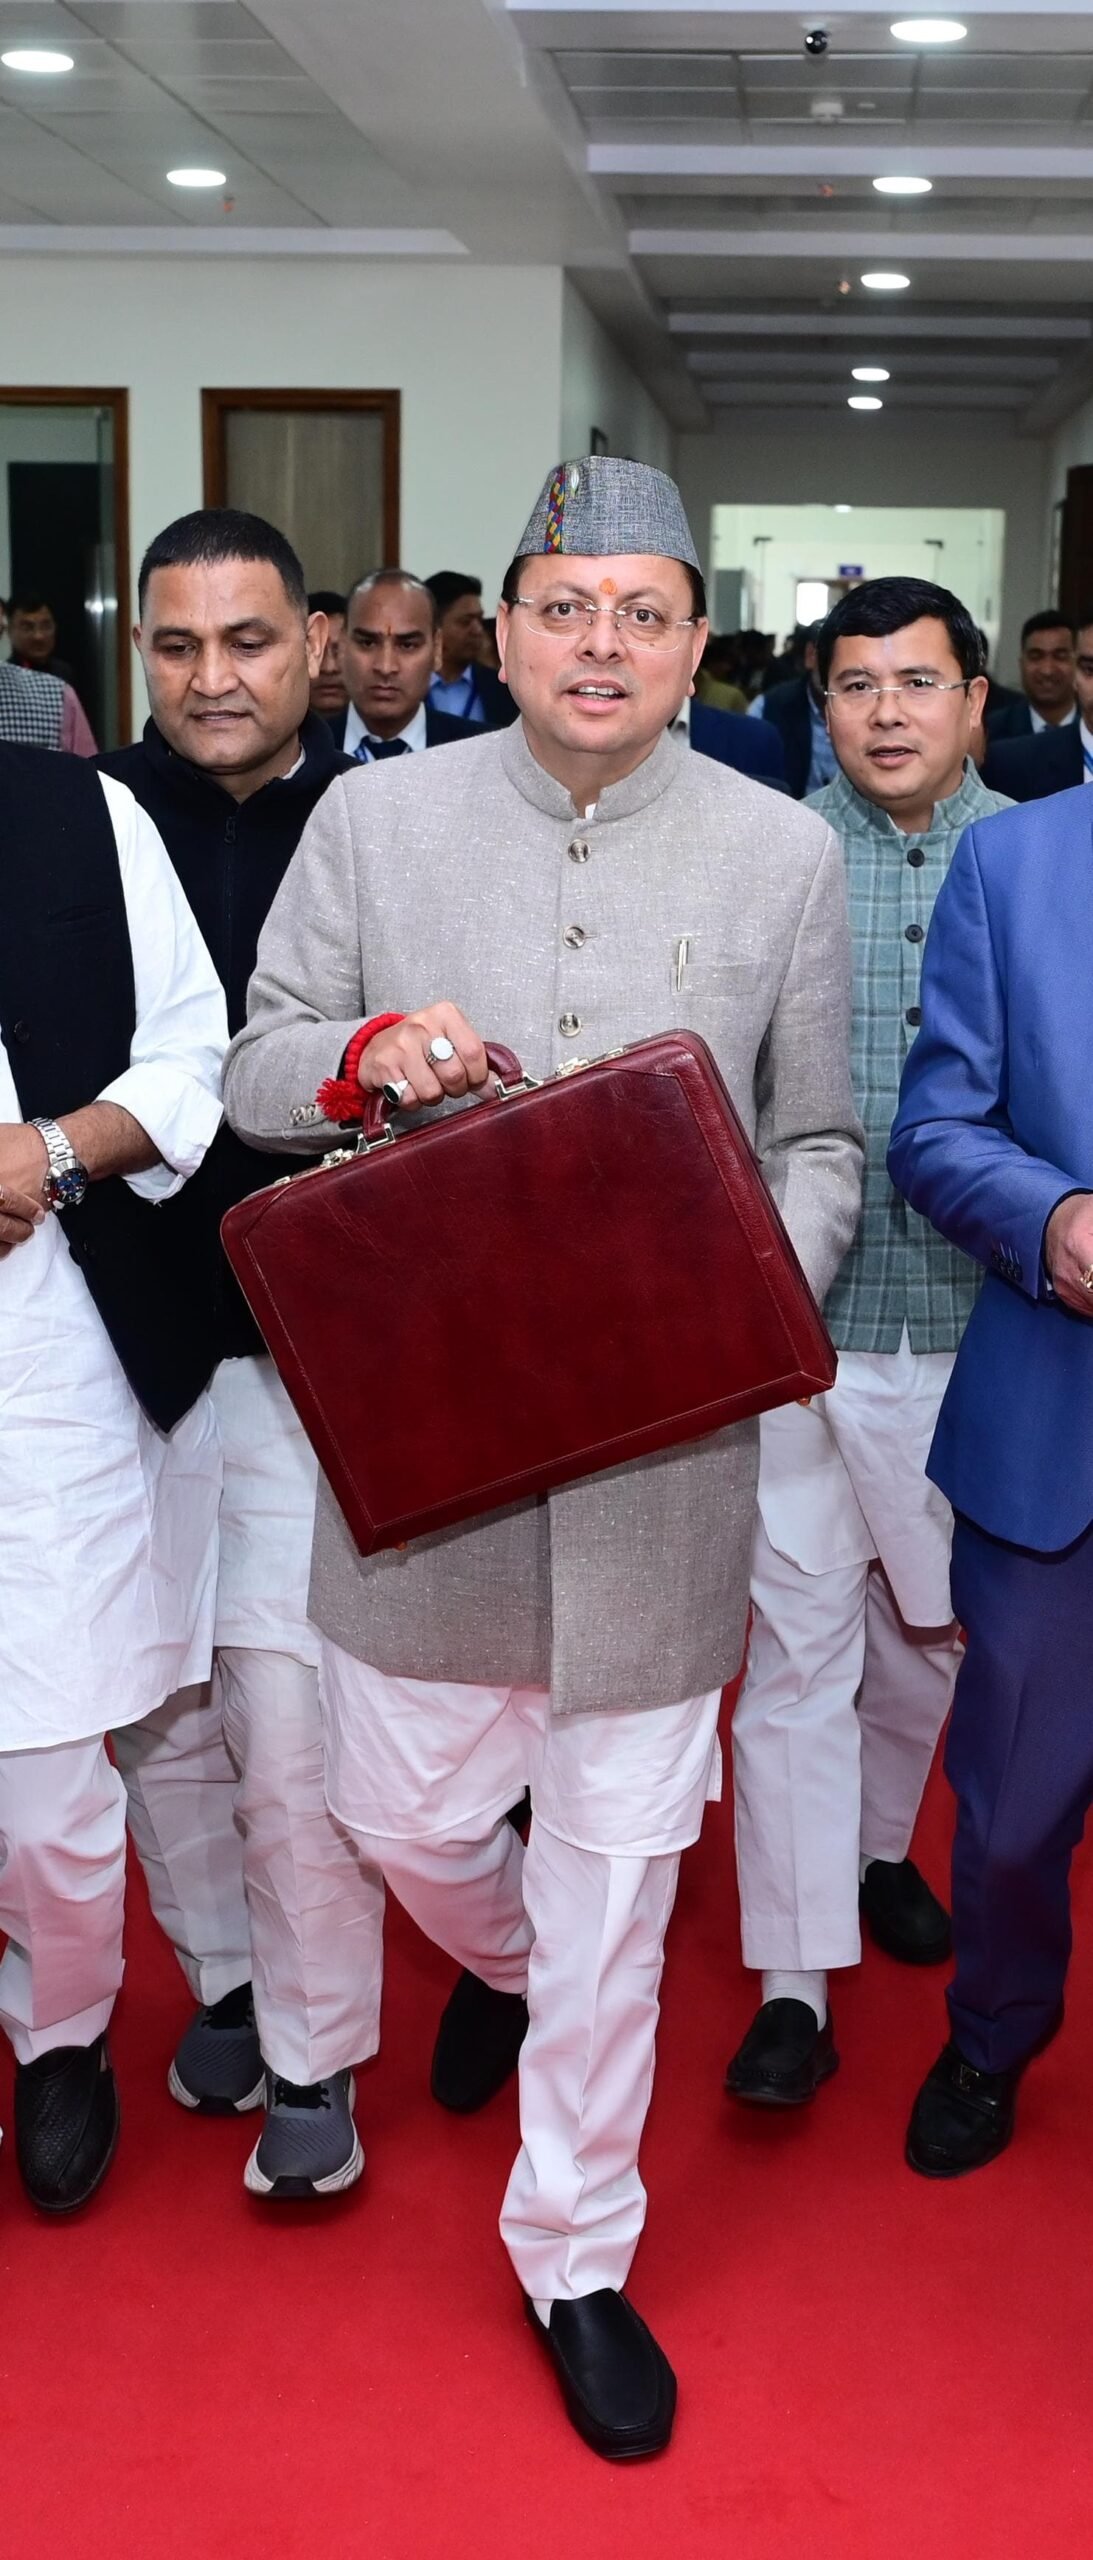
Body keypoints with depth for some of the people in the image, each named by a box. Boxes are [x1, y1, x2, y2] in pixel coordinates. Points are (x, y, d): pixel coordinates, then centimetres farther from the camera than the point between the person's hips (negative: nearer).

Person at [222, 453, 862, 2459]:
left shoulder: (786, 853, 1)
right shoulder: (373, 819, 1)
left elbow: (820, 1143, 7)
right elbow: (252, 1075, 5)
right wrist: (367, 1051, -18)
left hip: (664, 1447, -1)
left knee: (617, 1873, 8)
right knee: (402, 1811, 15)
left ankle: (576, 2261, 29)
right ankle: (508, 1969, 54)